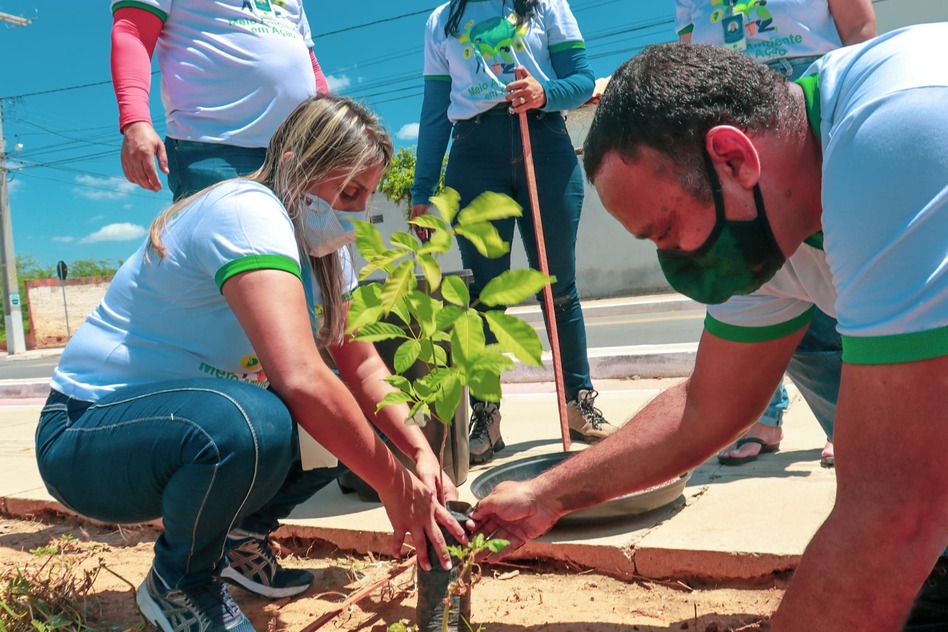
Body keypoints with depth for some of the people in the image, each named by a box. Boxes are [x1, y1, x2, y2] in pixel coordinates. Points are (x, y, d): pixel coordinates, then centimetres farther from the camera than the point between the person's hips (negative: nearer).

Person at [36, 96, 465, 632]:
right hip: (85, 437, -8)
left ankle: (240, 538, 16)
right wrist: (396, 487, -30)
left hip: (184, 415, 9)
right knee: (251, 424, -37)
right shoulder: (248, 213, -26)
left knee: (347, 418, -5)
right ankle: (179, 583, -7)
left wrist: (422, 452, -15)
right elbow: (299, 378, -38)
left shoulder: (323, 249, 3)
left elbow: (362, 367, 0)